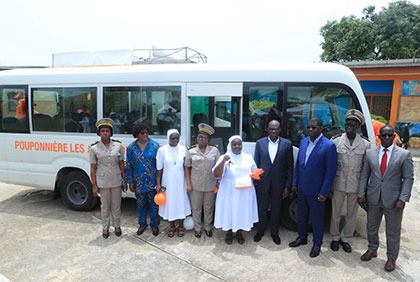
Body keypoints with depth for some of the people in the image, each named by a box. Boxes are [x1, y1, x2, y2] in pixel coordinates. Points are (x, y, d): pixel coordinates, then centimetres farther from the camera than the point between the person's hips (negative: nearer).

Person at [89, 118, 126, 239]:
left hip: (116, 181, 1)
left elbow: (121, 164, 3)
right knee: (105, 206, 13)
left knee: (116, 205, 14)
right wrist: (94, 185, -4)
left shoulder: (118, 145, -3)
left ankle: (117, 225, 34)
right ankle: (105, 227, 32)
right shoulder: (94, 148, -6)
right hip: (102, 182, -1)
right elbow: (93, 168, -3)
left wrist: (124, 180, 2)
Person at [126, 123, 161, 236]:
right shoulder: (131, 148, -3)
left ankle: (154, 225, 28)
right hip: (139, 182, 2)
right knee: (140, 204, 15)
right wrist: (130, 182, 4)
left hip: (152, 181, -1)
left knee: (153, 204, 9)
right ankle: (142, 224, 35)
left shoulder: (155, 145, -7)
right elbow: (129, 166, 3)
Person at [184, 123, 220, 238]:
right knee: (196, 208, 13)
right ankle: (197, 228, 34)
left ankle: (208, 227, 36)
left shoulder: (214, 150, -4)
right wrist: (188, 183, -5)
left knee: (209, 208, 16)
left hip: (211, 185, 0)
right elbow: (187, 168, 0)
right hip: (196, 185, 0)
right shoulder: (191, 151, -4)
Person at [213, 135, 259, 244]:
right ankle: (229, 233, 30)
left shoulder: (248, 157, 2)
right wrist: (223, 161, -31)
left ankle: (239, 233, 34)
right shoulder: (224, 157, -7)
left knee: (242, 211, 13)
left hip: (245, 192, 3)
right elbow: (216, 174, -17)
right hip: (229, 192, -2)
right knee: (229, 211, 8)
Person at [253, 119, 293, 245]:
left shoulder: (287, 144, -4)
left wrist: (287, 186, -3)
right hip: (263, 182, 0)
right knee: (261, 208, 12)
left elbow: (290, 166, -1)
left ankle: (274, 232, 34)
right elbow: (256, 164, 3)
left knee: (276, 209, 14)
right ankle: (260, 231, 33)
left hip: (279, 183, 0)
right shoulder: (260, 143, -1)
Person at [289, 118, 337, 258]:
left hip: (316, 190, -6)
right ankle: (302, 237, 40)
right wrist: (294, 183, 10)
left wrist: (324, 192, -16)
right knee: (301, 214, 20)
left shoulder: (329, 146, -16)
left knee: (317, 218, 11)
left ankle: (317, 244, 31)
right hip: (302, 188, 6)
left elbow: (330, 171, -16)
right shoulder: (303, 142, 3)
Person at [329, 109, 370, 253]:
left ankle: (345, 238, 34)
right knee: (336, 213, 12)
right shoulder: (336, 141, -5)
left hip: (356, 186, 1)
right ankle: (335, 238, 32)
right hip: (338, 184, -1)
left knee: (352, 214, 13)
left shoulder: (365, 144, -2)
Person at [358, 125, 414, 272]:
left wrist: (403, 199, -13)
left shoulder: (404, 154, -5)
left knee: (393, 232, 12)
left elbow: (408, 178, -6)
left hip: (393, 200, -2)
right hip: (373, 198, 3)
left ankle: (391, 258, 31)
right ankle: (372, 250, 39)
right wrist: (361, 194, -1)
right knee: (371, 227, 18)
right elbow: (364, 175, 4)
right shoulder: (370, 153, 1)